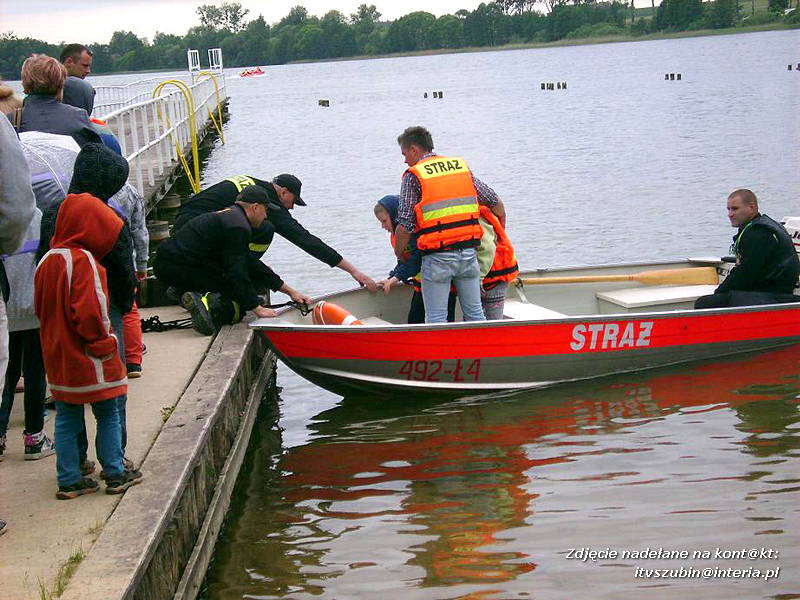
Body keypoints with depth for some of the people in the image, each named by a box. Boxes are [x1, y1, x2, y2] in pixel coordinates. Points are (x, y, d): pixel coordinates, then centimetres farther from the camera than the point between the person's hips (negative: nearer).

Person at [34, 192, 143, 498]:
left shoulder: (47, 261, 7)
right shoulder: (83, 260, -19)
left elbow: (40, 307, 15)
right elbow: (89, 311, -24)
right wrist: (105, 341, -12)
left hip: (57, 356, 8)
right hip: (89, 358, -8)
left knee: (66, 419, 12)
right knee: (108, 416, 6)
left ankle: (69, 480, 15)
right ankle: (115, 475, 13)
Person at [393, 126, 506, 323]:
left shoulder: (413, 176, -2)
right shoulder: (462, 167, 12)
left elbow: (405, 226, -6)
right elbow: (497, 204, 15)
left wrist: (399, 254, 11)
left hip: (436, 257, -4)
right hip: (469, 253, 4)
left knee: (436, 319, 2)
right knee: (475, 314, 11)